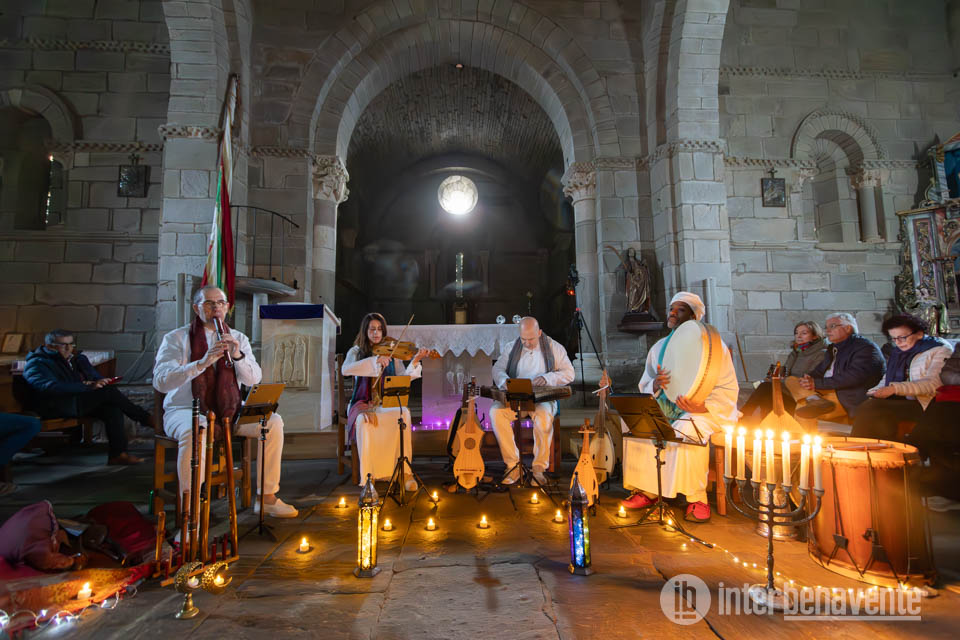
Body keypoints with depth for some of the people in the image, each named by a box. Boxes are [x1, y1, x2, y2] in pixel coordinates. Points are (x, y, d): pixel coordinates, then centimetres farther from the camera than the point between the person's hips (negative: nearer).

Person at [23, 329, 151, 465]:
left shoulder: (78, 358, 21)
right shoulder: (37, 364, -3)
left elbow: (97, 378, 19)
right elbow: (51, 387, -23)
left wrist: (99, 382, -9)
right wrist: (88, 386, -33)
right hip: (54, 409, -7)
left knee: (112, 407, -25)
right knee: (109, 391, -25)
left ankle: (117, 454, -30)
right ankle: (146, 419, -14)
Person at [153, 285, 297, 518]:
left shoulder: (238, 339, 11)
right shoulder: (176, 338, 1)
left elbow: (254, 379, 1)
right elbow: (160, 382, -14)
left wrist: (238, 356, -17)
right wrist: (201, 363, -26)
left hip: (229, 411, 4)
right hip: (186, 410, -4)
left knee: (273, 421, -17)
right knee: (195, 431, -38)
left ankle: (267, 498, -6)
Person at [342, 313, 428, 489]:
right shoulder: (356, 351, 6)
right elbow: (346, 369, -17)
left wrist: (415, 362, -22)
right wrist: (374, 360, -27)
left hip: (386, 404, 1)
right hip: (363, 404, -1)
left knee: (403, 414, -31)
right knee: (364, 421, -35)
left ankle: (404, 471, -24)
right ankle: (368, 477, -25)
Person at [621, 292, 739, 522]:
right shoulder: (659, 347, 10)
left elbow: (728, 389, -8)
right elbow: (645, 388, 10)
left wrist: (702, 407, -27)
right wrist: (656, 384, -16)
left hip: (708, 410, -5)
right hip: (666, 408, 5)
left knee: (687, 429, -36)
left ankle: (697, 498, -19)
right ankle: (647, 491, -6)